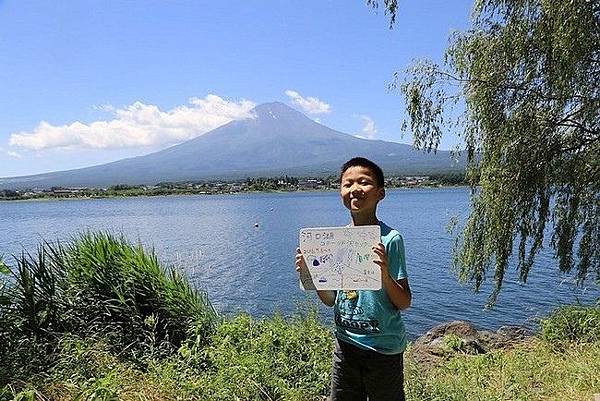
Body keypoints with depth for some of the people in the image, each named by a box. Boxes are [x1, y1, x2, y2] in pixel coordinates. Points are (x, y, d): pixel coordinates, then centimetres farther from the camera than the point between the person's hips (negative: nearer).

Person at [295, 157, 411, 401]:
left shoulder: (390, 239, -15)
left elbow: (404, 303, -12)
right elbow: (330, 299, 5)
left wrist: (385, 274, -30)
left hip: (384, 347, -4)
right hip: (346, 343, 4)